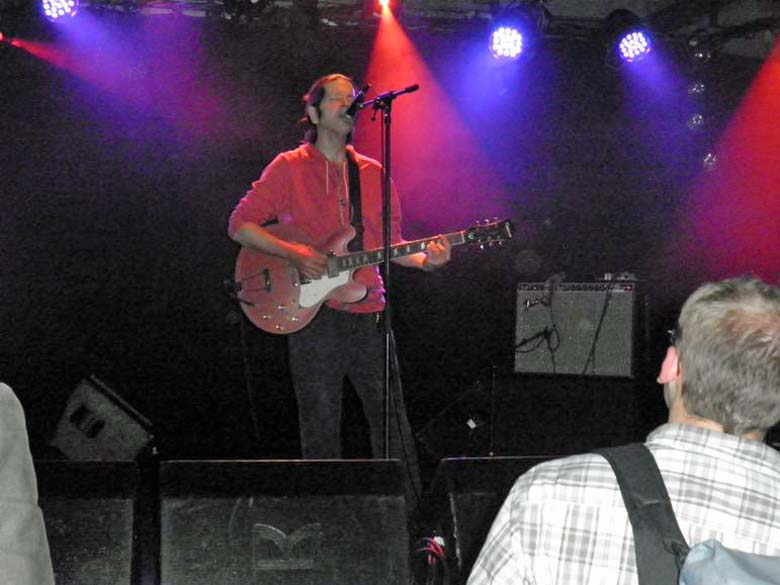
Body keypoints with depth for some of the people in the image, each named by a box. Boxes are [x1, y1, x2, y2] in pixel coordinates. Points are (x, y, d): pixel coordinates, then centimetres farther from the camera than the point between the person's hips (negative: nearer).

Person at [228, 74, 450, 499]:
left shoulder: (373, 173, 15)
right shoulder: (289, 168, 2)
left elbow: (389, 244, 17)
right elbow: (240, 225, -2)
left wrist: (423, 260, -3)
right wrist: (293, 254, -15)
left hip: (367, 312, 4)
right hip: (312, 313, -4)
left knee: (392, 421, 3)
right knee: (321, 427, 1)